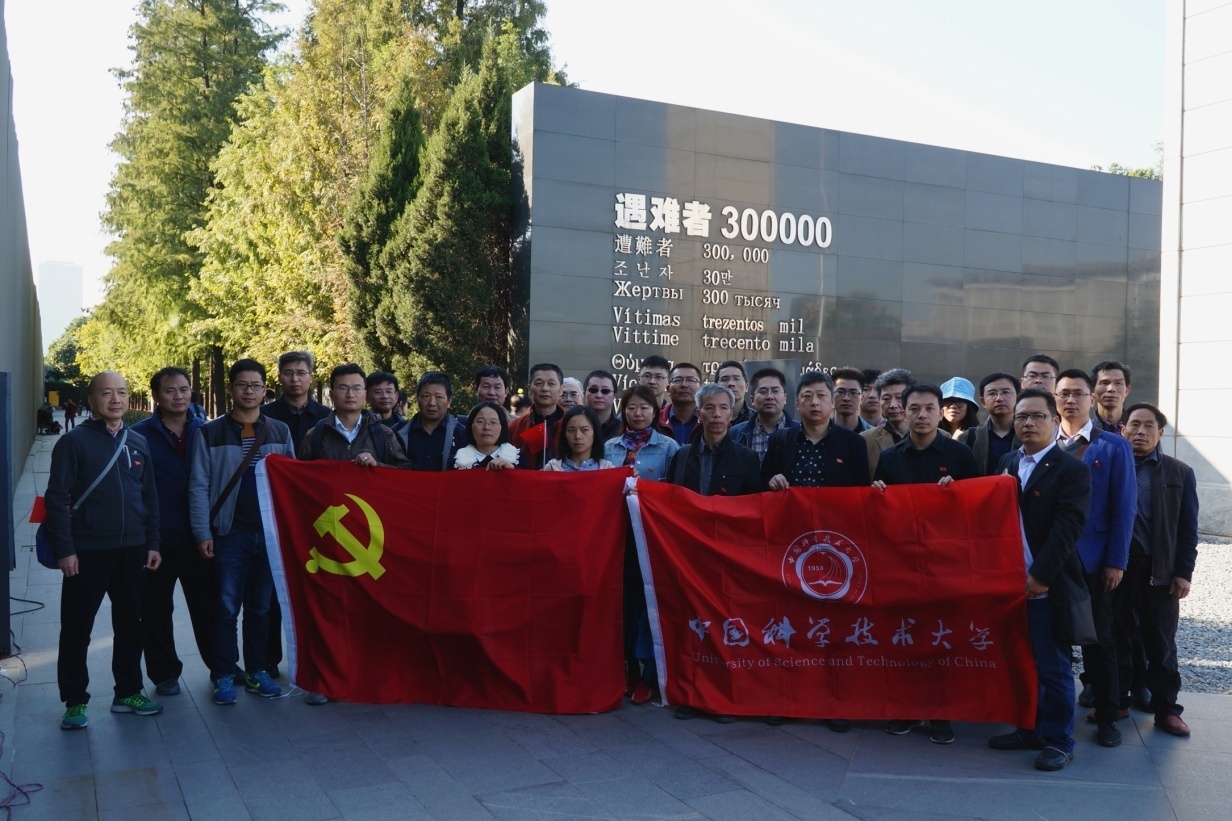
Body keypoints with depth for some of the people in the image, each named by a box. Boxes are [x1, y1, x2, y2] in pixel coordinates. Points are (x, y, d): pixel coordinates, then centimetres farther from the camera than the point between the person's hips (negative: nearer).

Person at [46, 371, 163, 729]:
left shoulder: (138, 442, 9)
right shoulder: (74, 441, -6)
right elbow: (57, 499, -8)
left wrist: (152, 544, 7)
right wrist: (64, 550, -13)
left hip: (132, 551, 5)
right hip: (87, 552, -4)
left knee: (130, 625, 13)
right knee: (77, 629, 5)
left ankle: (128, 692, 25)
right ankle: (75, 701, 17)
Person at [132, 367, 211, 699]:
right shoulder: (140, 435, -5)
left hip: (198, 538, 2)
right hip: (158, 540, -2)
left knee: (208, 607, 12)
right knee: (157, 611, 10)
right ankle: (164, 674, 24)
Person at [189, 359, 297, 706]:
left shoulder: (280, 431, 8)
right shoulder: (210, 433, 1)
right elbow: (199, 485, -1)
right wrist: (203, 532, -8)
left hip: (271, 532, 2)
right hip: (229, 532, -2)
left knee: (261, 607, 11)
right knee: (226, 608, 2)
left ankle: (257, 671, 21)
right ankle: (223, 675, 13)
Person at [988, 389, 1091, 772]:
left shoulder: (1072, 469, -7)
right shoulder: (1006, 463, 12)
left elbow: (1067, 528, -14)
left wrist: (1040, 576, -17)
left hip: (1048, 586, -5)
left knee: (1053, 668, 3)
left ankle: (1059, 740, 17)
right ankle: (1029, 729, 27)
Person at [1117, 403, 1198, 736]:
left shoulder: (1180, 473, 6)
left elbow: (1188, 530, 4)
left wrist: (1183, 572, -4)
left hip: (1161, 572, 0)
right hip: (1116, 568, 0)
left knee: (1161, 645, 8)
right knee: (1116, 640, 9)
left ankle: (1166, 708, 19)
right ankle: (1115, 702, 22)